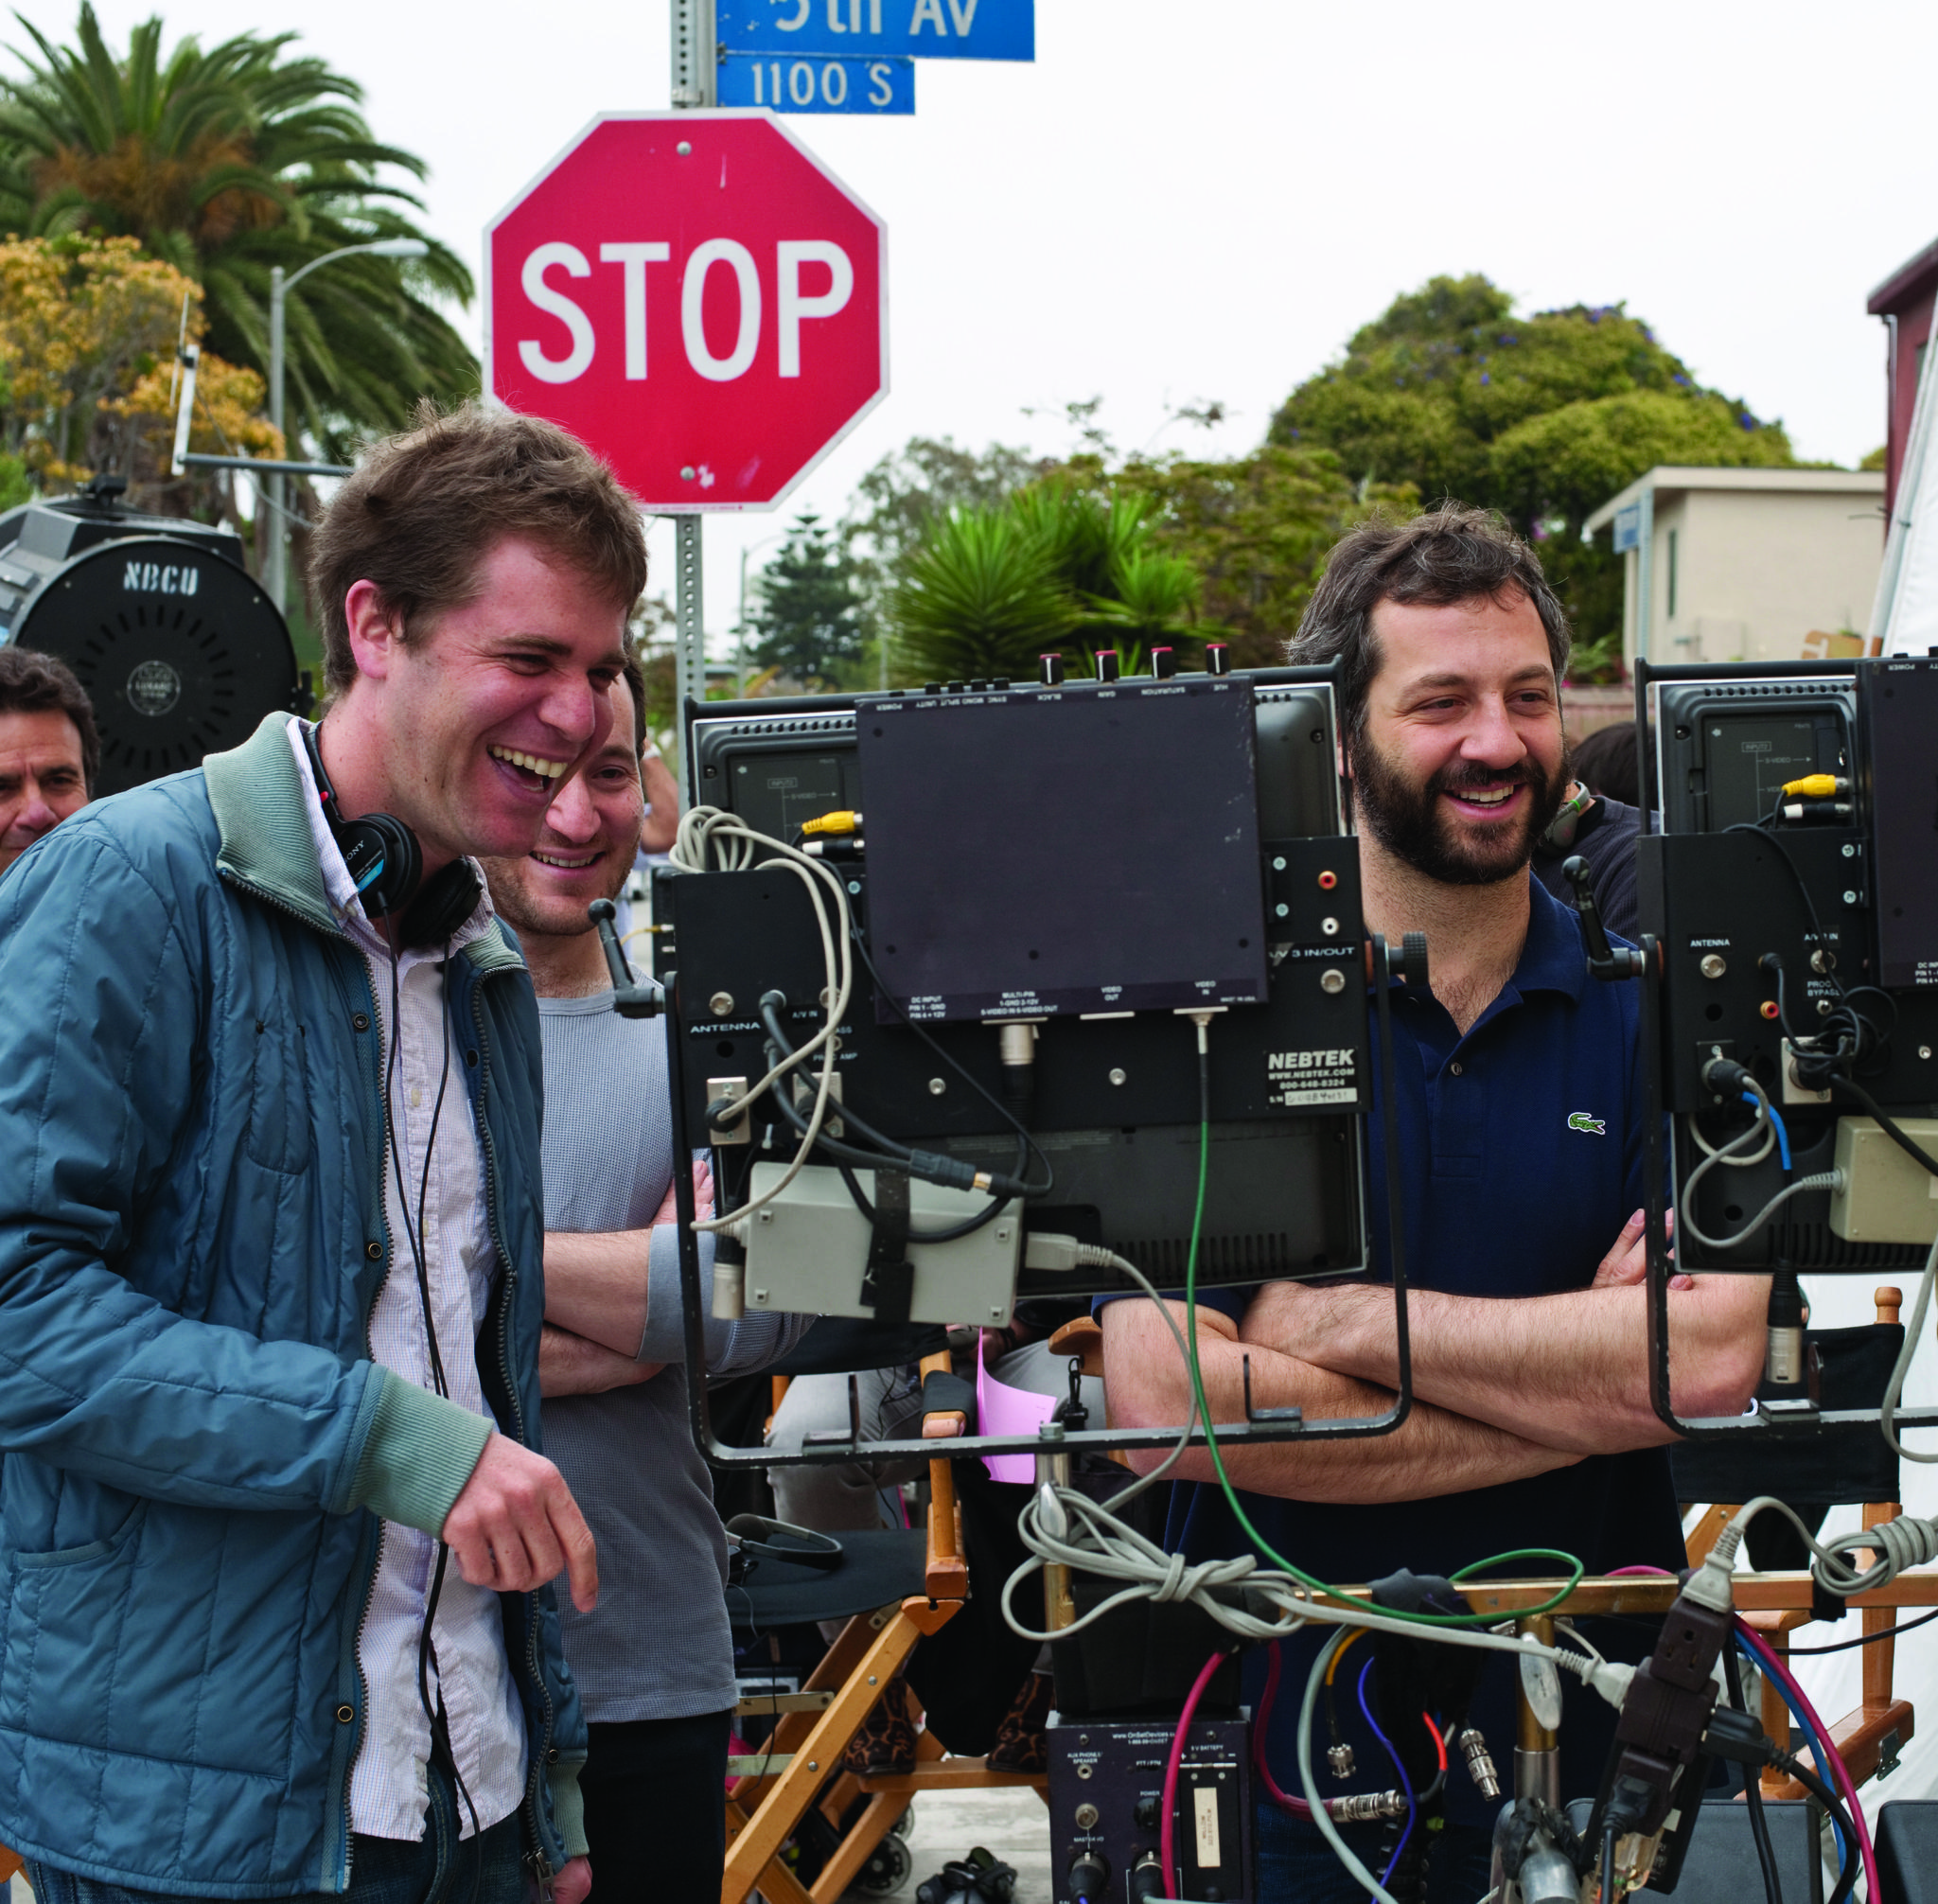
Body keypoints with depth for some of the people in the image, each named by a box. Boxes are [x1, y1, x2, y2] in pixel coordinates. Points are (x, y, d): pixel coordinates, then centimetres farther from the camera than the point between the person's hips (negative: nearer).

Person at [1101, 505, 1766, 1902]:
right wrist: (1589, 1386, -15)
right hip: (1285, 1760, -1)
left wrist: (1336, 1317, -16)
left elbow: (1713, 1355, -14)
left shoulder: (1652, 1012, 1)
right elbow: (1166, 1398, -17)